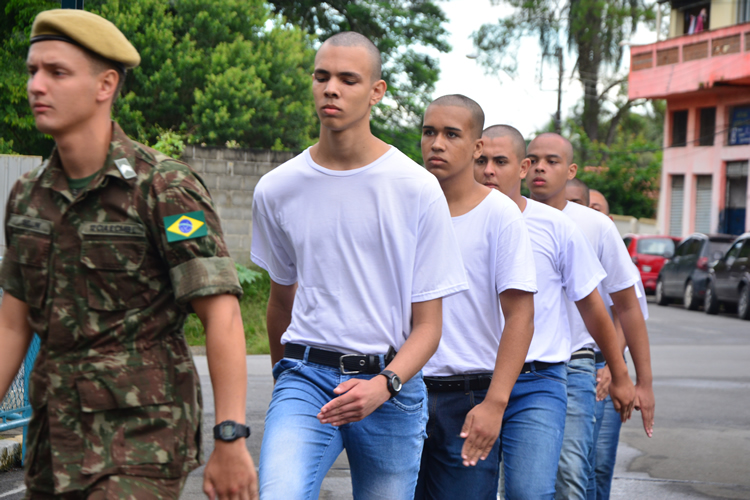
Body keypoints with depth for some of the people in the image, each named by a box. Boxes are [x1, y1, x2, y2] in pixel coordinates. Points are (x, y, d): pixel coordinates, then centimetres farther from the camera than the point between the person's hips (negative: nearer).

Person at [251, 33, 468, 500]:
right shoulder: (276, 189, 5)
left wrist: (384, 385, -18)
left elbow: (428, 325, -2)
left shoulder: (418, 189, -3)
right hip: (307, 377, 0)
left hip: (394, 381, 0)